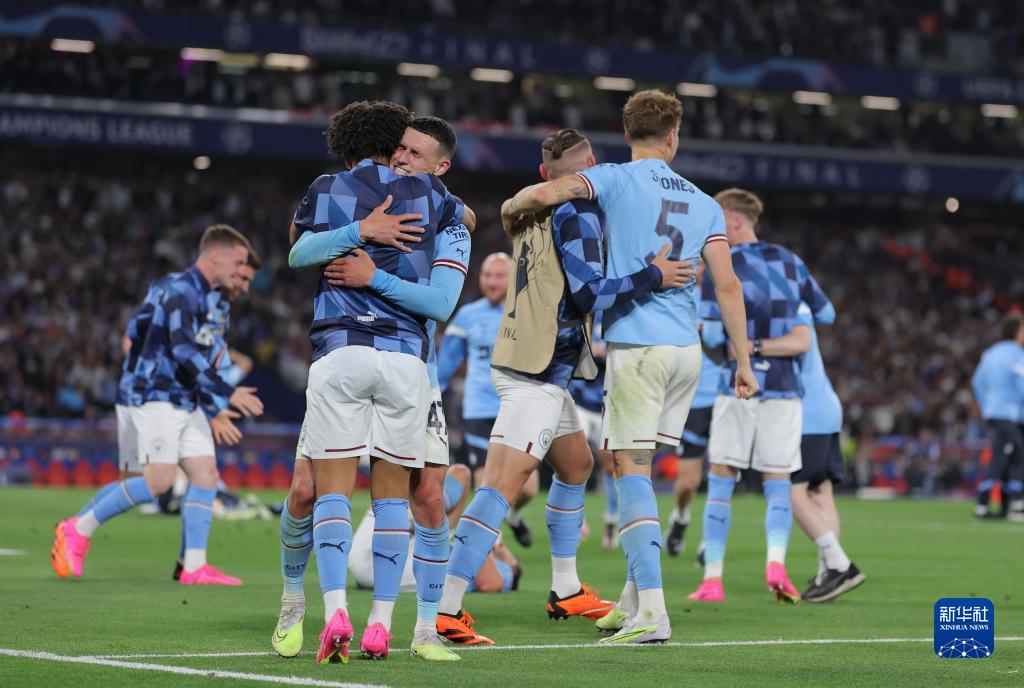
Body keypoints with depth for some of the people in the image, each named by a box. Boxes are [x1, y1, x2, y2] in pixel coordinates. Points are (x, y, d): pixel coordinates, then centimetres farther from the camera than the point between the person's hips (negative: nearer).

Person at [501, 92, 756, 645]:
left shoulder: (617, 179, -1)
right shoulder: (703, 203, 12)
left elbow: (544, 194, -16)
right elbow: (727, 285, 7)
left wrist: (510, 209, 7)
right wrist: (743, 361, 10)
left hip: (636, 345, -5)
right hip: (687, 350, 5)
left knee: (631, 470, -7)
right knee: (634, 465, 17)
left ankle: (651, 611, -17)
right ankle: (634, 596, 19)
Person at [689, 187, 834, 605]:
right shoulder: (790, 263, 8)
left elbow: (711, 336, -12)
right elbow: (826, 315, 18)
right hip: (785, 388, 3)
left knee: (721, 480, 6)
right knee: (778, 483, 7)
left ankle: (712, 579, 1)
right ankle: (776, 562, -18)